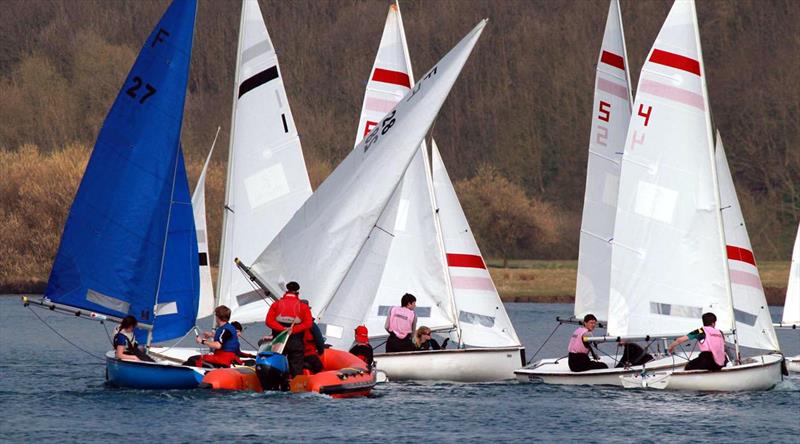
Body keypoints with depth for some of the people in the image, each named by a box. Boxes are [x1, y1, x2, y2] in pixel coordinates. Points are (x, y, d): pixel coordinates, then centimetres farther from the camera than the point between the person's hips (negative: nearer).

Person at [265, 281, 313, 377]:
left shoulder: (276, 304, 8)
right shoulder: (303, 306, 4)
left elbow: (268, 321, -5)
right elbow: (308, 323, -10)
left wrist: (283, 329, -14)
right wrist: (293, 330, -15)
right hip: (296, 343, -1)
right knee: (296, 369, 1)